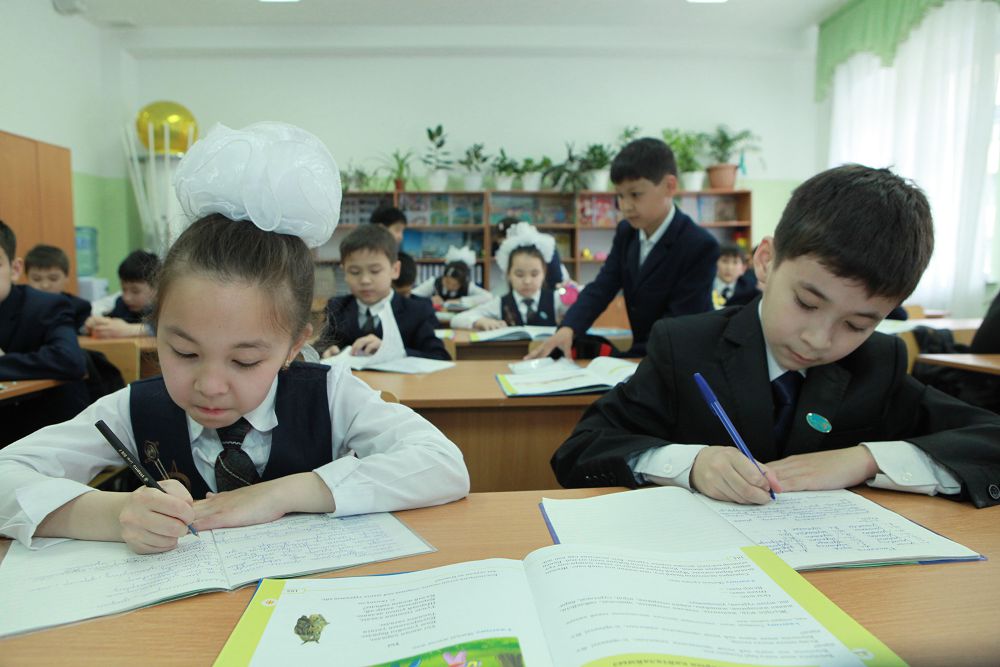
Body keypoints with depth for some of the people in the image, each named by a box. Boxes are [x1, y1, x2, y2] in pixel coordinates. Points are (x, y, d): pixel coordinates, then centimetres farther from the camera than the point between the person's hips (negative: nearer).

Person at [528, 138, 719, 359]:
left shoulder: (700, 246, -19)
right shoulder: (626, 232, 2)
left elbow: (678, 321, -21)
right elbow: (602, 287, -5)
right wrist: (567, 329, -23)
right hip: (642, 354, 6)